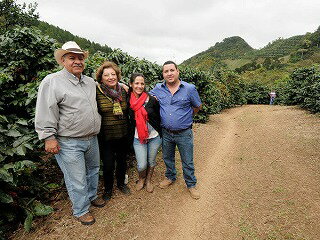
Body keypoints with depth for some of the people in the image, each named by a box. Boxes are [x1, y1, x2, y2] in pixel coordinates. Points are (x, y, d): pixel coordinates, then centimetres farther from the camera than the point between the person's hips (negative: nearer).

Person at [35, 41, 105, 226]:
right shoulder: (52, 82, -10)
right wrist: (49, 137, -15)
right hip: (69, 143, -6)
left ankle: (91, 196, 47)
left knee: (93, 170, 22)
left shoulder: (90, 82, 10)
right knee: (77, 180, 5)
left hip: (92, 139, 7)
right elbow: (45, 112, -13)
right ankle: (81, 210, 29)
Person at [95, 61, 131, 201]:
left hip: (123, 136, 4)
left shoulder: (123, 91, 1)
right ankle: (108, 189, 36)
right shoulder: (97, 92, -12)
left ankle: (121, 183, 45)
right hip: (105, 137, -3)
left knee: (122, 161, 19)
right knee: (108, 165, 8)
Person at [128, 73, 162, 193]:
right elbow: (128, 121, 6)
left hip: (154, 137, 0)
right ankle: (141, 178, 35)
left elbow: (159, 117, -1)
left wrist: (161, 133, -1)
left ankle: (149, 180, 45)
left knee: (151, 162, 16)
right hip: (138, 138, 0)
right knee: (142, 165, 0)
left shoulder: (151, 99, -10)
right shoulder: (128, 101, -5)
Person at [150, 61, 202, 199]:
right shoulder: (158, 89, -1)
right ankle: (170, 177, 48)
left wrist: (186, 117, 9)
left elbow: (197, 107, 4)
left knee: (187, 162, 11)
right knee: (167, 158, 22)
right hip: (166, 133, 3)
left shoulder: (189, 88, -9)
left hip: (184, 134, -3)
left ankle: (191, 185, 34)